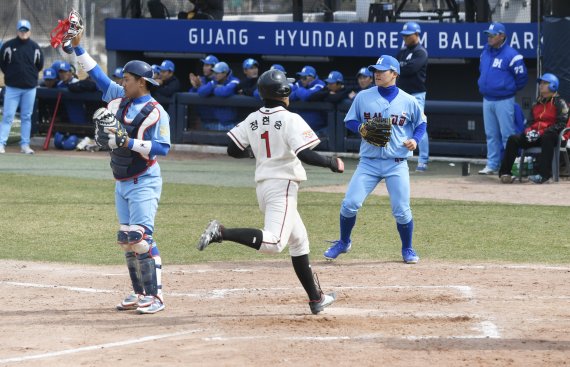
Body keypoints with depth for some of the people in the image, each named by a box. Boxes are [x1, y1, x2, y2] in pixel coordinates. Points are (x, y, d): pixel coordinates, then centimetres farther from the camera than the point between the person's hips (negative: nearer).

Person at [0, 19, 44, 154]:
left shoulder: (35, 47, 1)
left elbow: (39, 65, 13)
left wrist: (31, 76, 10)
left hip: (30, 88, 2)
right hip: (12, 87, -2)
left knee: (26, 117, 7)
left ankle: (25, 145, 11)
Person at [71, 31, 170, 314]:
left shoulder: (155, 112, -14)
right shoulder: (118, 98, 7)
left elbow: (163, 148, -19)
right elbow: (96, 74, 13)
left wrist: (130, 143, -25)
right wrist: (77, 47, 9)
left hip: (144, 184, -8)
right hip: (121, 183, 8)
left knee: (140, 237, -16)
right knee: (126, 239, 9)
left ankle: (155, 296, -15)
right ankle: (139, 294, 17)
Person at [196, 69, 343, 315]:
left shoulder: (252, 120, 8)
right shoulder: (290, 119, -11)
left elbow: (233, 150, 10)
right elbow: (305, 154, -20)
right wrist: (332, 163, -5)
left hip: (262, 186, 8)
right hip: (283, 186, -8)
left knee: (298, 241, 18)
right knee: (273, 243, -21)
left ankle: (316, 299, 21)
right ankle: (221, 233, -34)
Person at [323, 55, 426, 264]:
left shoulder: (408, 101, 1)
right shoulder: (363, 97, 2)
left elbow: (421, 123, 14)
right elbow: (349, 121, 9)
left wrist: (415, 139, -6)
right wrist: (360, 128, -12)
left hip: (397, 164, -1)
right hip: (369, 162, 1)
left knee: (402, 211, -3)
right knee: (350, 204, -7)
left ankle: (407, 250, 19)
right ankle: (343, 243, 16)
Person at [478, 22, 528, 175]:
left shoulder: (511, 55, -12)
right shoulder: (485, 53, 10)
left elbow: (522, 78, -8)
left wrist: (509, 90, 0)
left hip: (504, 101, -7)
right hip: (487, 100, 7)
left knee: (507, 135, -5)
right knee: (491, 135, 12)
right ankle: (492, 165, 18)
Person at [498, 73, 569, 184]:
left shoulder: (559, 102, 0)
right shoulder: (537, 104, 23)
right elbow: (529, 121, 24)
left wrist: (542, 132, -19)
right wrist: (529, 131, -3)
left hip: (549, 135, -7)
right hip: (535, 136, 7)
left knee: (547, 137, -41)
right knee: (513, 139, -13)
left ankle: (544, 174, -48)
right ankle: (505, 173, -18)